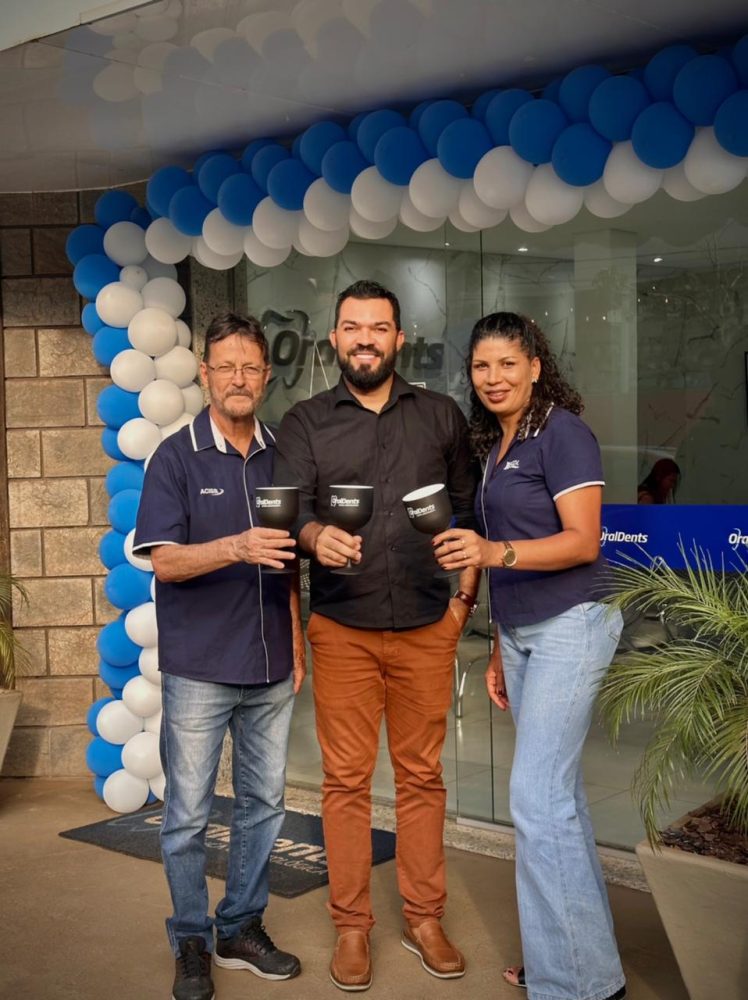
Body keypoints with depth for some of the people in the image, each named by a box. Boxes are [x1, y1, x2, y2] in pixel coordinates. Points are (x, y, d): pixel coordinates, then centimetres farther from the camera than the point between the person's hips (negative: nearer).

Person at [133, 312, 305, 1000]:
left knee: (263, 803, 12)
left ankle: (242, 929, 29)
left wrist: (297, 643, 11)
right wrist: (237, 548, -29)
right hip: (198, 669, -4)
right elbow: (164, 560, -13)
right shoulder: (177, 457, -5)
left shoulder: (280, 456, 7)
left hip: (270, 668, 4)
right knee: (189, 814, 4)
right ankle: (191, 944, 21)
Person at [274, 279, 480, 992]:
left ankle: (424, 918, 22)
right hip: (342, 631, -1)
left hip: (427, 627, 1)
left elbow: (472, 507, 11)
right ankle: (351, 926, 16)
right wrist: (316, 536, -30)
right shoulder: (304, 423, 5)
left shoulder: (441, 416, 8)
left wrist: (465, 594, 5)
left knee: (421, 775, 8)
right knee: (346, 779, 4)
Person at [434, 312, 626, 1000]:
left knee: (537, 797, -10)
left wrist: (495, 552, -31)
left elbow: (583, 542, -17)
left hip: (569, 628, -8)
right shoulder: (495, 446, 15)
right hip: (521, 634, 9)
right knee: (559, 793, 13)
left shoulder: (562, 432, -10)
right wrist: (501, 650, 18)